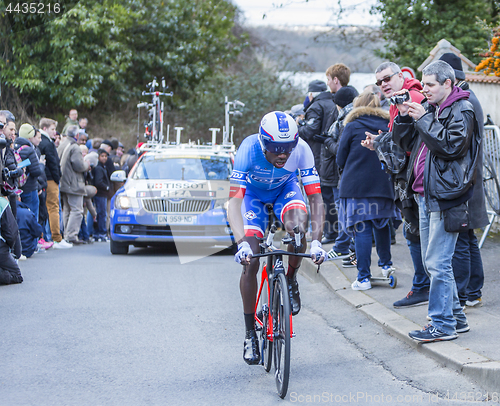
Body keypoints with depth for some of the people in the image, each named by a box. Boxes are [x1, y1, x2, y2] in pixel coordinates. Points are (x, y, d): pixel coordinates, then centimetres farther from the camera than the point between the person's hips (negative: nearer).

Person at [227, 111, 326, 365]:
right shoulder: (249, 149, -36)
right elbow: (234, 200, -41)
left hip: (285, 189, 1)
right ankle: (250, 332, 3)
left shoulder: (301, 149, -32)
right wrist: (241, 243, -55)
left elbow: (315, 198, -31)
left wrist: (316, 241, -44)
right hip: (254, 194, -1)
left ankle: (291, 280, -5)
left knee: (297, 222, -34)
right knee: (249, 262, -13)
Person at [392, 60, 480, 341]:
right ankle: (456, 317, 23)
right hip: (425, 194, 9)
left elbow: (453, 144, -20)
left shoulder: (462, 110, -7)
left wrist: (424, 119, -17)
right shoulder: (429, 108, 16)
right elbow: (406, 142, 20)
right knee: (432, 261, 14)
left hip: (445, 197, -9)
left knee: (437, 263, -9)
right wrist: (405, 118, 3)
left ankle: (443, 325, -4)